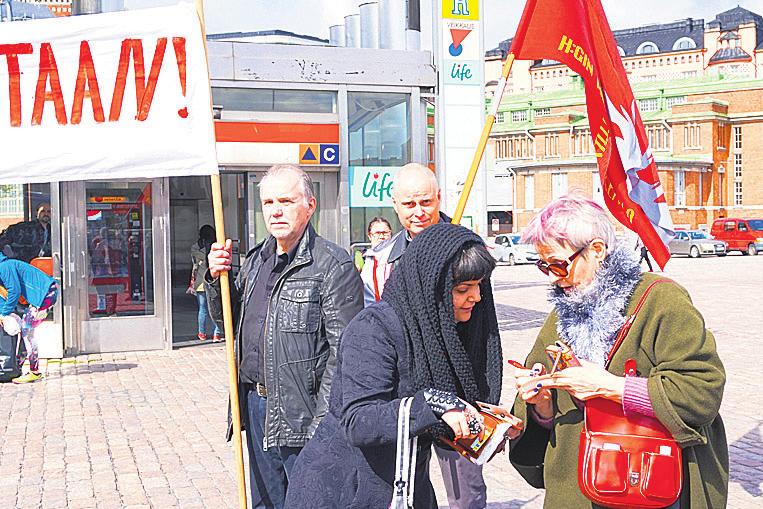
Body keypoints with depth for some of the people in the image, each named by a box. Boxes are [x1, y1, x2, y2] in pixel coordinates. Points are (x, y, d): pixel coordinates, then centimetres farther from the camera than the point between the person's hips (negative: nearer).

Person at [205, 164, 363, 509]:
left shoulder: (332, 264, -13)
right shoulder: (257, 260, 12)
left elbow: (344, 350, -17)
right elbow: (225, 316, 22)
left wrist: (323, 421, -20)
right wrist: (217, 278, 2)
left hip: (301, 412, -7)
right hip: (255, 404, 7)